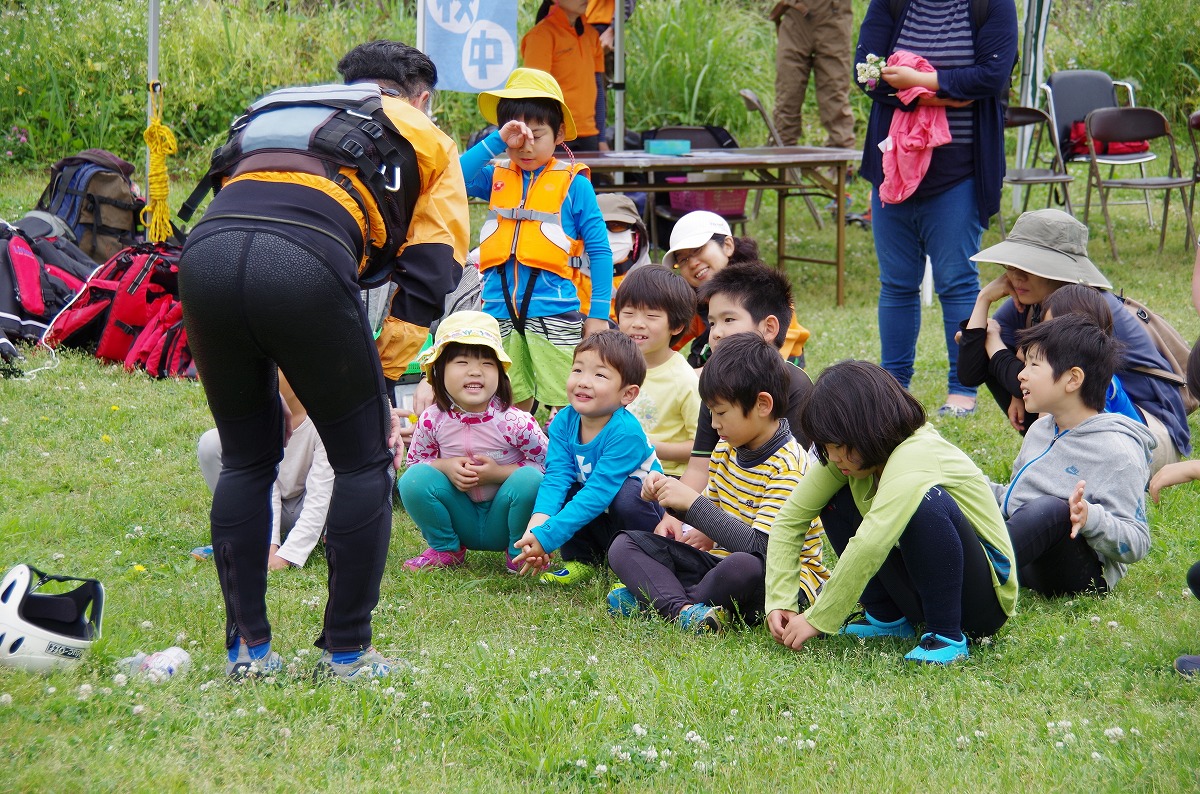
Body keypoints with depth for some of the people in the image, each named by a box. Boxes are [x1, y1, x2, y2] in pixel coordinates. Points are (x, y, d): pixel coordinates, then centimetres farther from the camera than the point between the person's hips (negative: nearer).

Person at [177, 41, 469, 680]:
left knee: (246, 459, 21)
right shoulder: (427, 138, 28)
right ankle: (347, 653, 15)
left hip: (206, 249, 4)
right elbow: (429, 270, 16)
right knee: (364, 461, 13)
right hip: (307, 262, -4)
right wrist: (382, 381, 15)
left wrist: (279, 386, 32)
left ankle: (247, 648, 22)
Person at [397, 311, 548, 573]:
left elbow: (552, 467, -14)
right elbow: (414, 462, 5)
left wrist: (499, 472, -23)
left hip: (501, 522, -2)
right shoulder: (433, 420, -10)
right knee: (414, 479, -21)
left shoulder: (515, 422, -19)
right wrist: (445, 467, -17)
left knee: (528, 480, -31)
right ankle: (445, 548, 5)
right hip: (460, 520, 2)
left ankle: (520, 551, -3)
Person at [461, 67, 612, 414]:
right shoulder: (496, 177, 11)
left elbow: (600, 251, 0)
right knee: (512, 406, 7)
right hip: (500, 311, 3)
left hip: (555, 313, -3)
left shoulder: (574, 184, 1)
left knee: (568, 405, -3)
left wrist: (598, 314, -5)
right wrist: (495, 141, -10)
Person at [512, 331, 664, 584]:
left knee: (627, 495, -34)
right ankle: (582, 559, 3)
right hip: (599, 527, 6)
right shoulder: (564, 422, -9)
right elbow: (555, 478, -18)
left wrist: (545, 537, -36)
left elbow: (598, 494, -32)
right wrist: (536, 527, -37)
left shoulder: (626, 433, -27)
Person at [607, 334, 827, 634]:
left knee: (744, 565, -42)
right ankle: (682, 608, -31)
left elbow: (758, 547, -27)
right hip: (721, 561, 8)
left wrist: (693, 503, -24)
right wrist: (671, 497, -2)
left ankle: (654, 598, -17)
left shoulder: (789, 466, -19)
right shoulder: (726, 450, 7)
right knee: (625, 545, -4)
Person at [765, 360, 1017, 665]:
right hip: (917, 592, 8)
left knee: (928, 502, -34)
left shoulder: (916, 456, -28)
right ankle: (888, 619, 6)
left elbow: (869, 547, -38)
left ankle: (947, 636, -21)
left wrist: (816, 621, -33)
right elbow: (790, 517, -4)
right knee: (835, 500, -1)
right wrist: (778, 602, -15)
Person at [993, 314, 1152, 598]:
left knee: (1051, 509, -37)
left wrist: (1091, 519, -32)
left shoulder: (1116, 451, -9)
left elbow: (1136, 543, -14)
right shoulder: (1039, 430, 17)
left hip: (1084, 573, -9)